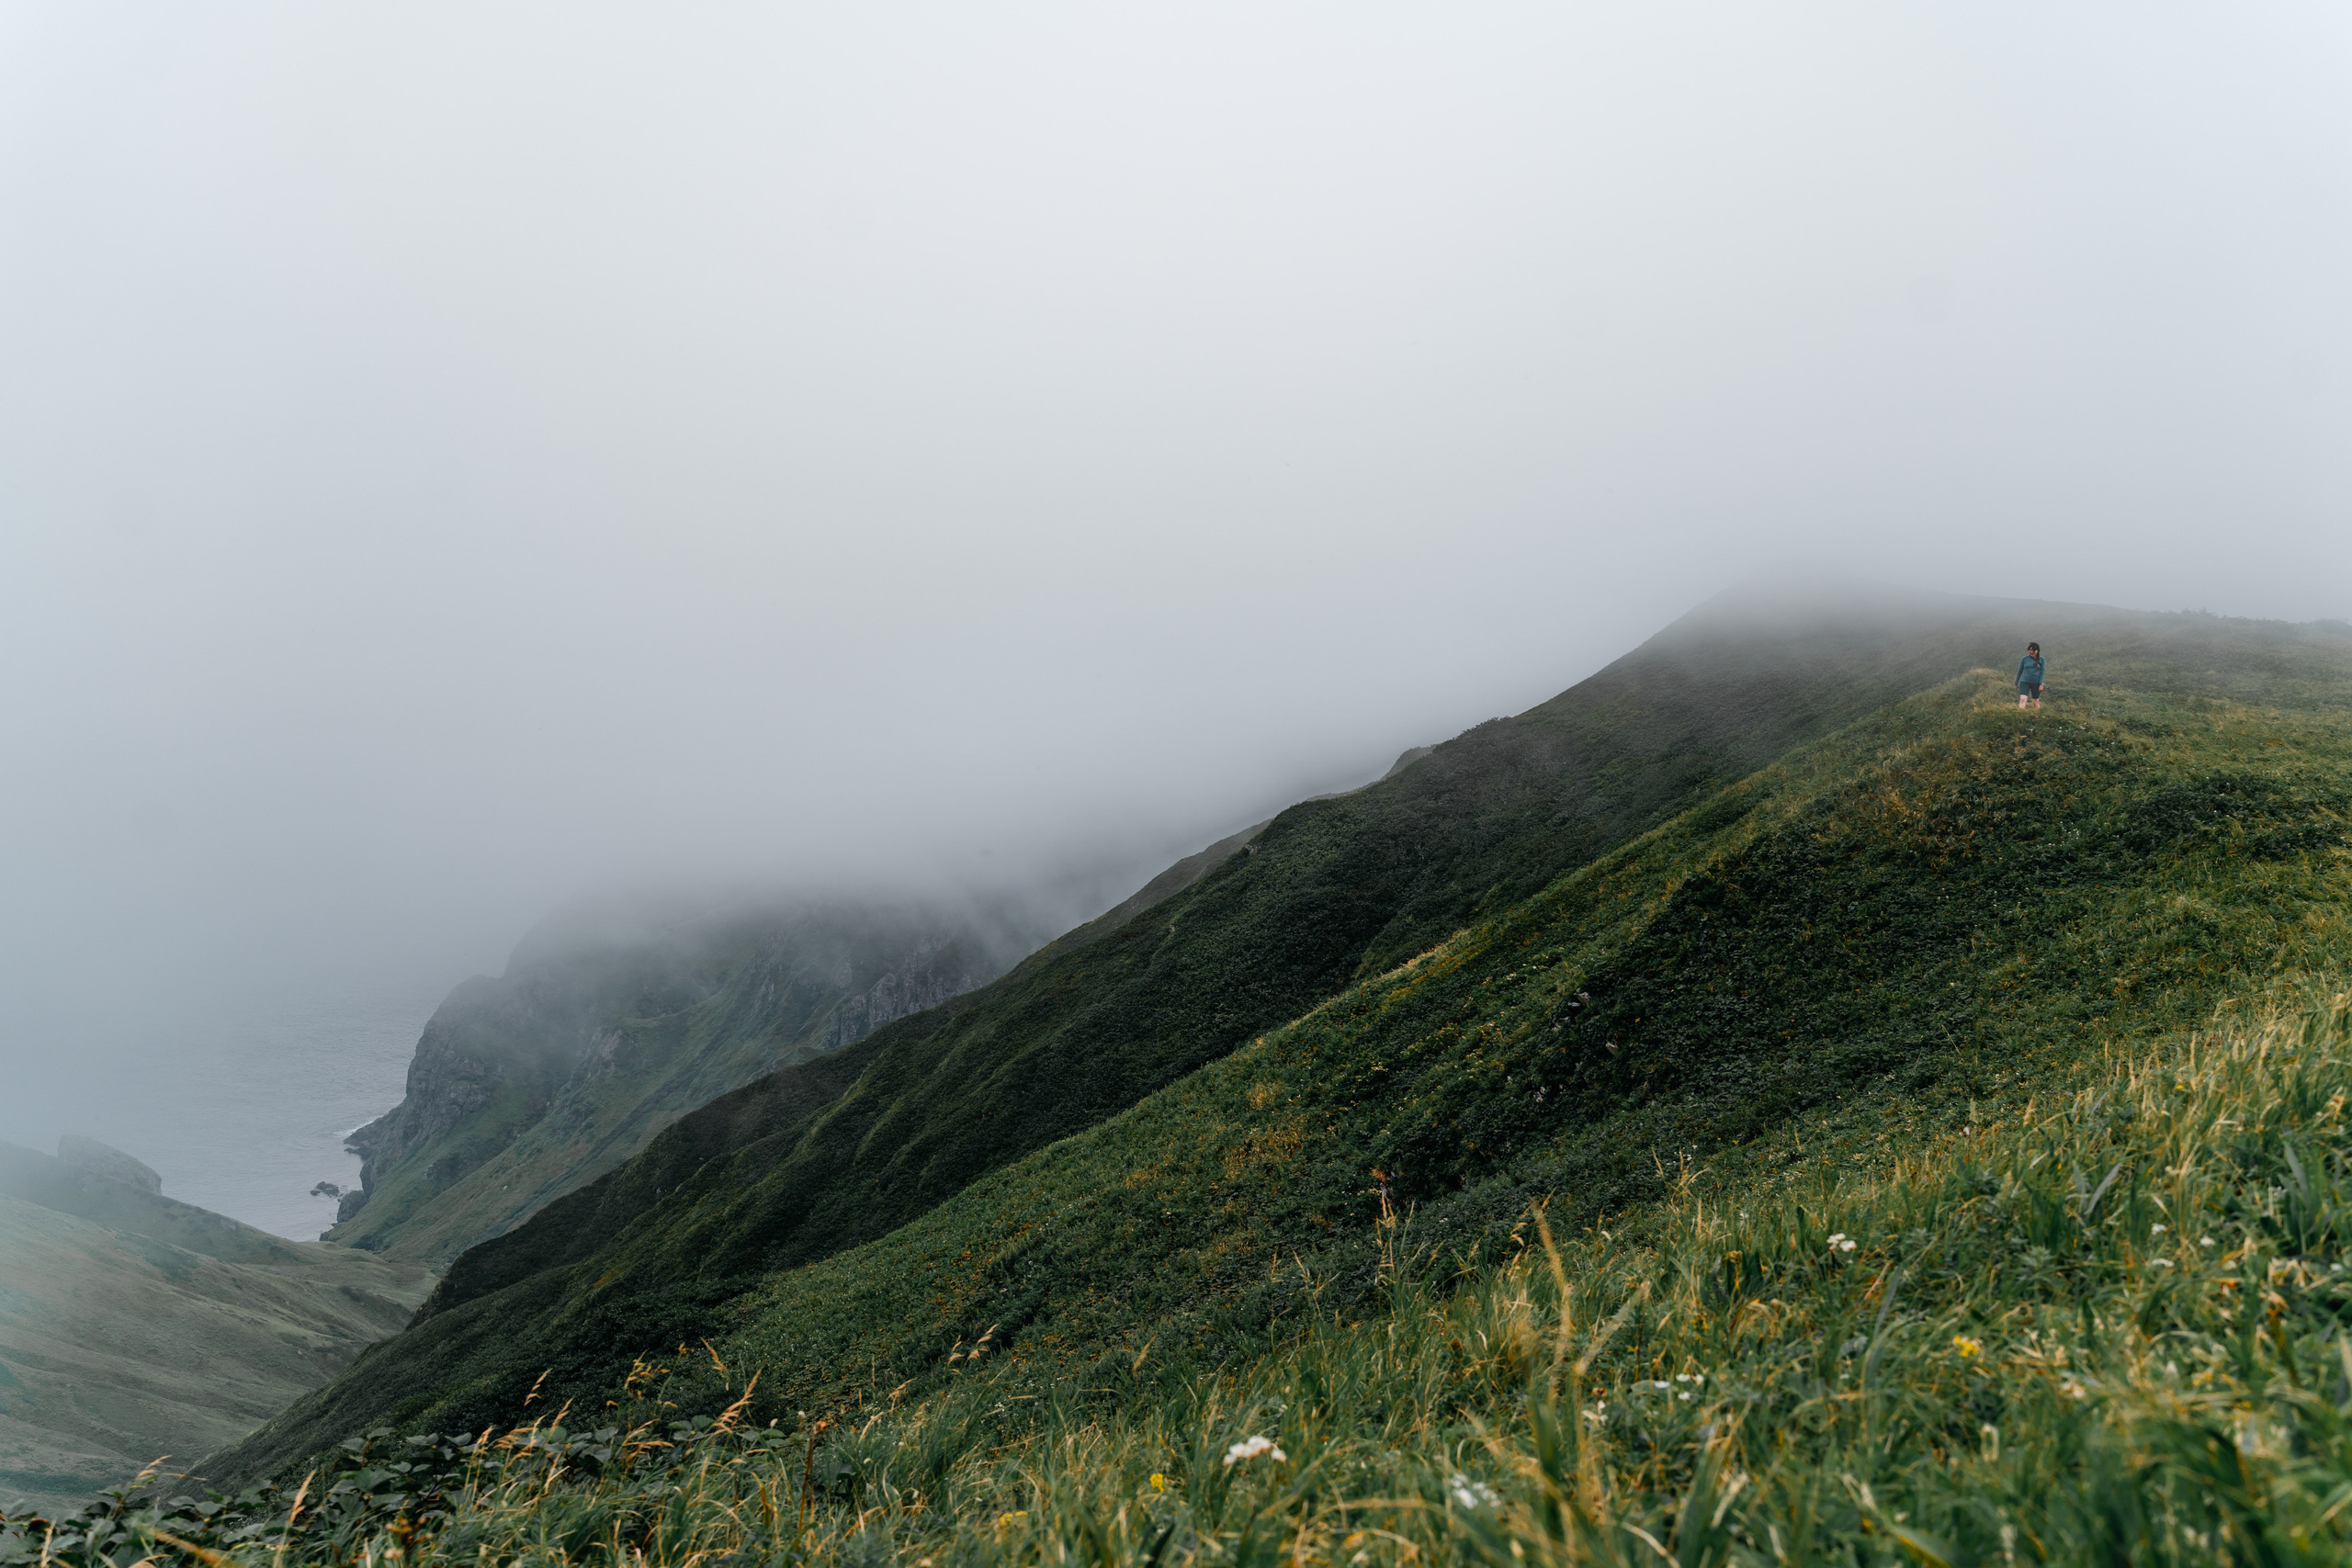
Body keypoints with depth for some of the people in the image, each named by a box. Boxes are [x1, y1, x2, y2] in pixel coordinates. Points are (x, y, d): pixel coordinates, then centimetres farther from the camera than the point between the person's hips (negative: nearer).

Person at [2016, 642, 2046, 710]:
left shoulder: (2041, 659, 2)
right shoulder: (2024, 659, 3)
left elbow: (2042, 672, 1)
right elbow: (2020, 671, 10)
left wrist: (2041, 684, -8)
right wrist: (2016, 684, 12)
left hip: (2036, 683, 0)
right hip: (2024, 681, 0)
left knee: (2035, 702, 9)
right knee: (2023, 699, -19)